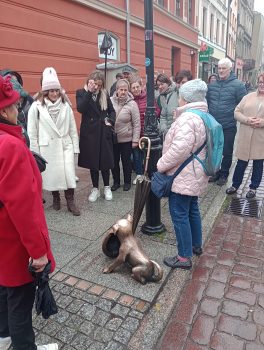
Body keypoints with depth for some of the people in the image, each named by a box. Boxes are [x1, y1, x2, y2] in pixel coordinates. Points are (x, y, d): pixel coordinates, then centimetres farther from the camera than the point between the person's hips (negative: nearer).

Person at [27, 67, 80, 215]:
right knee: (51, 174, 10)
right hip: (47, 147, -1)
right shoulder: (36, 106, -5)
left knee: (69, 173, -4)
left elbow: (73, 129, 5)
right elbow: (32, 131, -2)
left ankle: (71, 201, 12)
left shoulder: (65, 106, 2)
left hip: (65, 145, 1)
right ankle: (56, 197, 33)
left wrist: (75, 147, 4)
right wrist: (35, 151, -2)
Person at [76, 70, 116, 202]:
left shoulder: (105, 94, 6)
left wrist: (110, 121, -6)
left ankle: (107, 187, 24)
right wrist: (89, 91, -22)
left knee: (105, 160, 6)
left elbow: (111, 110, 12)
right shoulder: (81, 93, -1)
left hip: (104, 132, 1)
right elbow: (80, 108, -18)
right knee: (92, 161, 7)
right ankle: (95, 188, 22)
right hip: (89, 132, -1)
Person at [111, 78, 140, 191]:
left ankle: (127, 182, 29)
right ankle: (116, 182, 31)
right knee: (114, 161, 13)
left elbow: (136, 124, -8)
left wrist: (135, 140, -10)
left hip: (126, 139, -2)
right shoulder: (110, 101, -5)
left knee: (126, 161, 10)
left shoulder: (132, 104, -10)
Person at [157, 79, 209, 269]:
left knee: (180, 214, -1)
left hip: (184, 176, -10)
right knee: (192, 209, 22)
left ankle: (184, 257, 9)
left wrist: (161, 165, -17)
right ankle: (196, 245, 38)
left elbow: (179, 149, -30)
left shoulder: (187, 118, -21)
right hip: (195, 174, 10)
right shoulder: (204, 116, 12)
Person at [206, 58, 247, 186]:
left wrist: (236, 116, -6)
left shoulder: (237, 85, -8)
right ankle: (215, 171, 31)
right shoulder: (212, 85, 5)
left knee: (227, 152, 8)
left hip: (229, 127, -4)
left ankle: (224, 174, 24)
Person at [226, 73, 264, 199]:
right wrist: (246, 120, -14)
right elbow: (237, 112, 3)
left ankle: (253, 188, 25)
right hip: (245, 137, 1)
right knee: (241, 163, 9)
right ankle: (235, 185, 25)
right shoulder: (248, 97, 7)